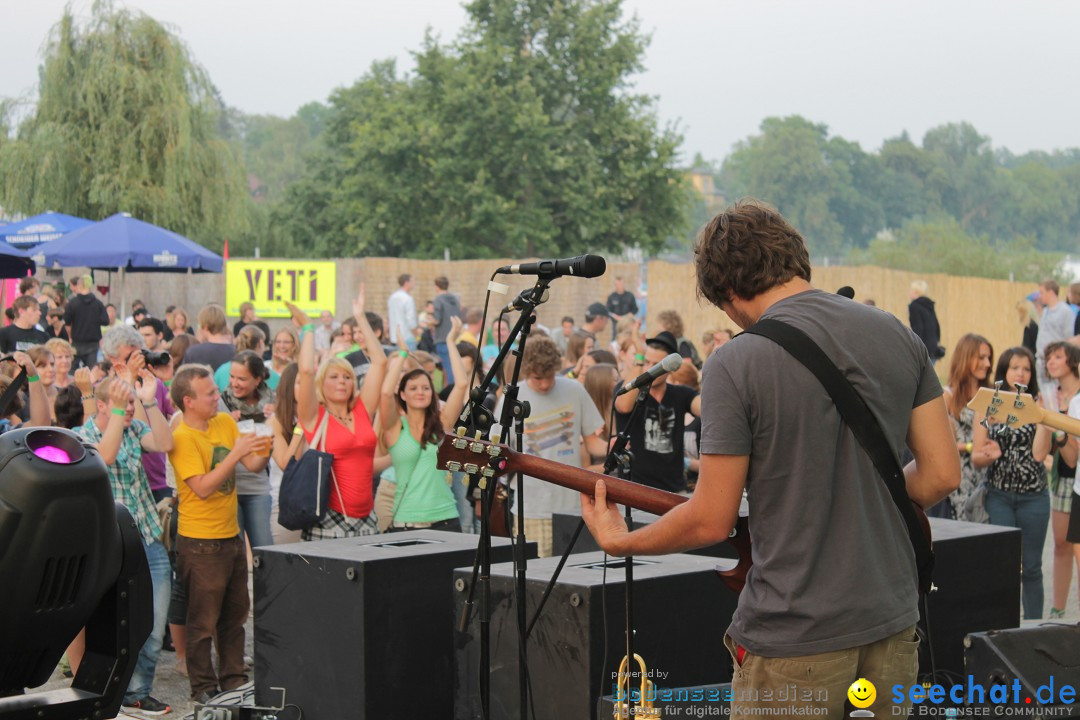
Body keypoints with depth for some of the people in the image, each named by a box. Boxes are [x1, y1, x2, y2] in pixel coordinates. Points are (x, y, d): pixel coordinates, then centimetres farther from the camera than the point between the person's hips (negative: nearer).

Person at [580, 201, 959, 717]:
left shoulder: (736, 363, -13)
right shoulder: (898, 336, 3)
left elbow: (712, 522, -11)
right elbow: (942, 474, 4)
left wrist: (619, 542, 5)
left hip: (795, 637, -5)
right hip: (890, 620, 6)